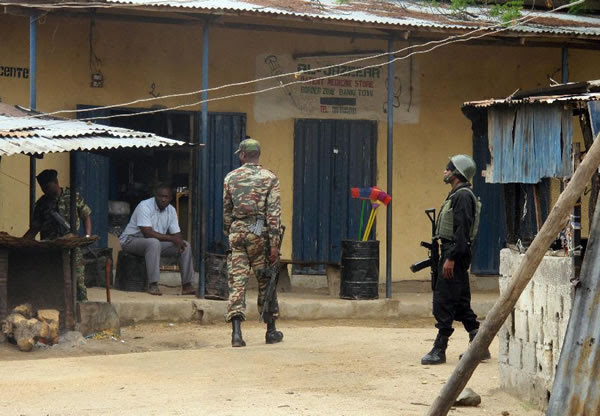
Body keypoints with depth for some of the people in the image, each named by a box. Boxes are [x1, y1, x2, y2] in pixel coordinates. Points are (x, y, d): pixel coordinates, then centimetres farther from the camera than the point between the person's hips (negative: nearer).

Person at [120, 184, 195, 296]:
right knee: (154, 242, -40)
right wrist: (172, 238, -26)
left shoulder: (171, 210, 3)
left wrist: (179, 242, -23)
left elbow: (177, 234, 3)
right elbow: (148, 233, -29)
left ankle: (187, 285, -6)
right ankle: (152, 285, -39)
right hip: (131, 240, -7)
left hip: (155, 243, 7)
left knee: (185, 245, -7)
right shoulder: (145, 206, -21)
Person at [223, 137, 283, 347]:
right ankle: (271, 331, 17)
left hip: (237, 231, 1)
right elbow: (274, 212, -7)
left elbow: (226, 210, 12)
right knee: (265, 282, 10)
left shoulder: (230, 178, 6)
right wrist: (274, 243, -8)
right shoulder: (269, 178, -1)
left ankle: (236, 331, -13)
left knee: (237, 281, -1)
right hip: (260, 234, -1)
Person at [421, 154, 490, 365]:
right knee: (460, 302, 12)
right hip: (453, 254, 11)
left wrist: (451, 258, -24)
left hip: (455, 254, -11)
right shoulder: (456, 195, 18)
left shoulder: (463, 196, -14)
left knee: (443, 302, -9)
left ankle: (439, 349, -6)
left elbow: (462, 230, -21)